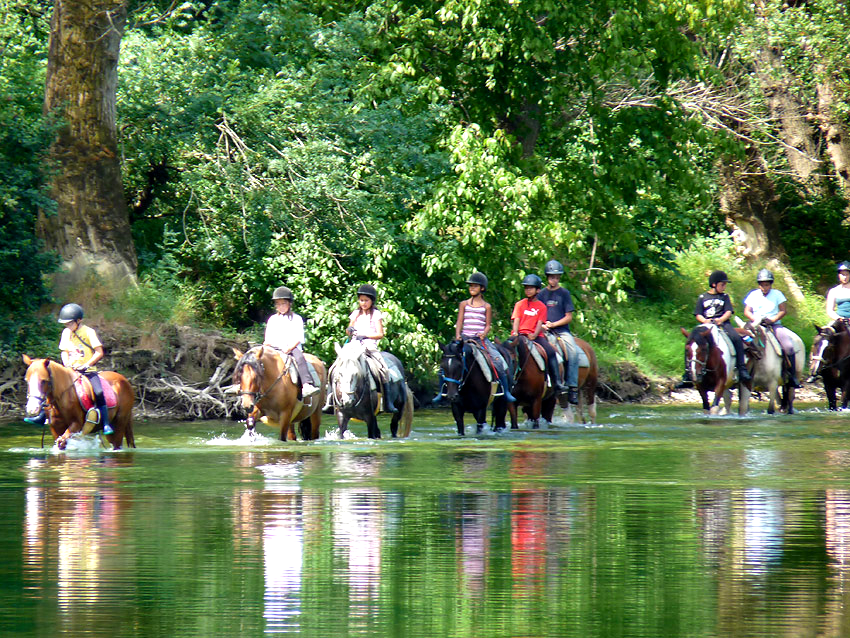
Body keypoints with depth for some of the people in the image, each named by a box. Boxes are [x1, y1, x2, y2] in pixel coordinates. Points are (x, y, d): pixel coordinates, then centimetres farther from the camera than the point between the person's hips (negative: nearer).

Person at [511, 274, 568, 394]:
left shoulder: (541, 307, 12)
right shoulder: (520, 304, 13)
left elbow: (539, 324, 2)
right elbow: (516, 321, 4)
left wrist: (534, 335, -18)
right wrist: (515, 333, -15)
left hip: (535, 336, 0)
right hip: (520, 334, 0)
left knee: (550, 352, -21)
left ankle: (557, 383, -22)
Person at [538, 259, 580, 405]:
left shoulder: (564, 293, 8)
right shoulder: (542, 294, 13)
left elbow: (568, 317, 4)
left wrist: (553, 324, -7)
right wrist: (542, 325, -6)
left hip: (562, 330, 0)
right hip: (546, 332, 0)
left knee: (573, 352, -26)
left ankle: (572, 387, -24)